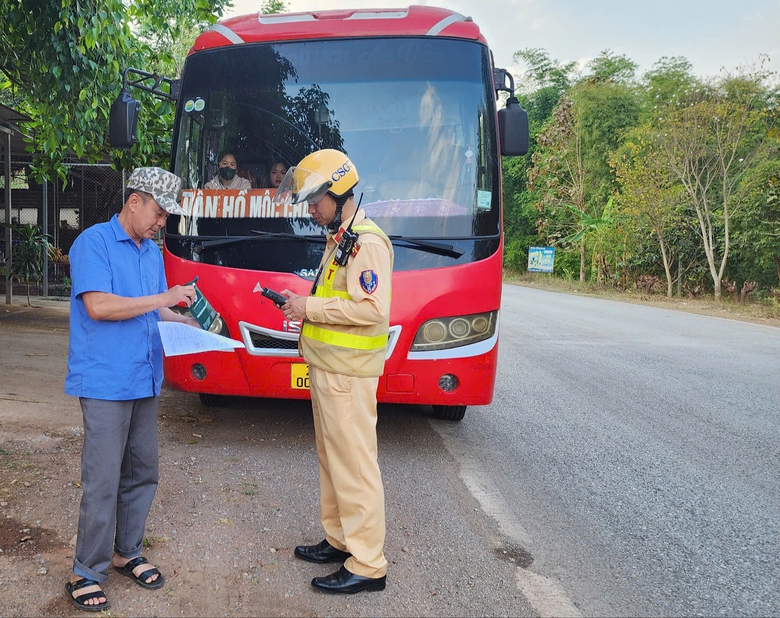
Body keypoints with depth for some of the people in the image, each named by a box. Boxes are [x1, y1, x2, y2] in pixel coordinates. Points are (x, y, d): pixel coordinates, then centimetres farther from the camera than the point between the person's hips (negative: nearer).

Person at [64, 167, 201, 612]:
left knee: (142, 473, 13)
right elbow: (98, 306, -19)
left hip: (145, 381, 7)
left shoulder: (153, 252, 15)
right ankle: (88, 573, 12)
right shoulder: (94, 242, -8)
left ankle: (127, 553, 29)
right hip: (105, 383, -7)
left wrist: (191, 324, 4)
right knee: (103, 482, -3)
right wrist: (163, 298, -16)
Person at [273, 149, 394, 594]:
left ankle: (368, 566, 6)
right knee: (332, 458, 18)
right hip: (327, 368, 10)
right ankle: (340, 540, 32)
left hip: (348, 373, -10)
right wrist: (305, 303, 9)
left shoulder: (367, 243, -16)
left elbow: (372, 308, -25)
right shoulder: (339, 238, 17)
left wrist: (312, 307, -18)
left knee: (354, 464, -4)